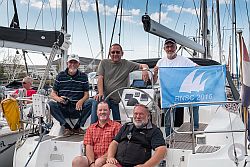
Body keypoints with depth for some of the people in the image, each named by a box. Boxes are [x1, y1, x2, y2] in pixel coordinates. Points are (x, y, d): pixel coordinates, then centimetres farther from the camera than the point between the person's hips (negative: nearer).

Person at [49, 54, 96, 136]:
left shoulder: (83, 76, 7)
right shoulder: (60, 76, 7)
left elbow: (86, 94, 3)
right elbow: (53, 93, 7)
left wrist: (81, 101, -20)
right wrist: (58, 98, -18)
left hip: (77, 109, 0)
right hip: (63, 109, 0)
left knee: (91, 102, -27)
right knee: (51, 104, -28)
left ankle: (77, 126, -12)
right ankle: (66, 127, -16)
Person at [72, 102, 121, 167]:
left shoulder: (116, 126, 6)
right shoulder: (91, 128, 19)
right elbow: (89, 147, 6)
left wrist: (103, 158, -15)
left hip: (107, 159, -3)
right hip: (93, 159, 4)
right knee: (77, 161, -25)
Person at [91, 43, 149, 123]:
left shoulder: (127, 64, 9)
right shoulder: (104, 63, 10)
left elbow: (143, 65, 6)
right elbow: (100, 79, 0)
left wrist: (145, 69, -20)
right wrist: (100, 93, -16)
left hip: (119, 100, 1)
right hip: (105, 96, -1)